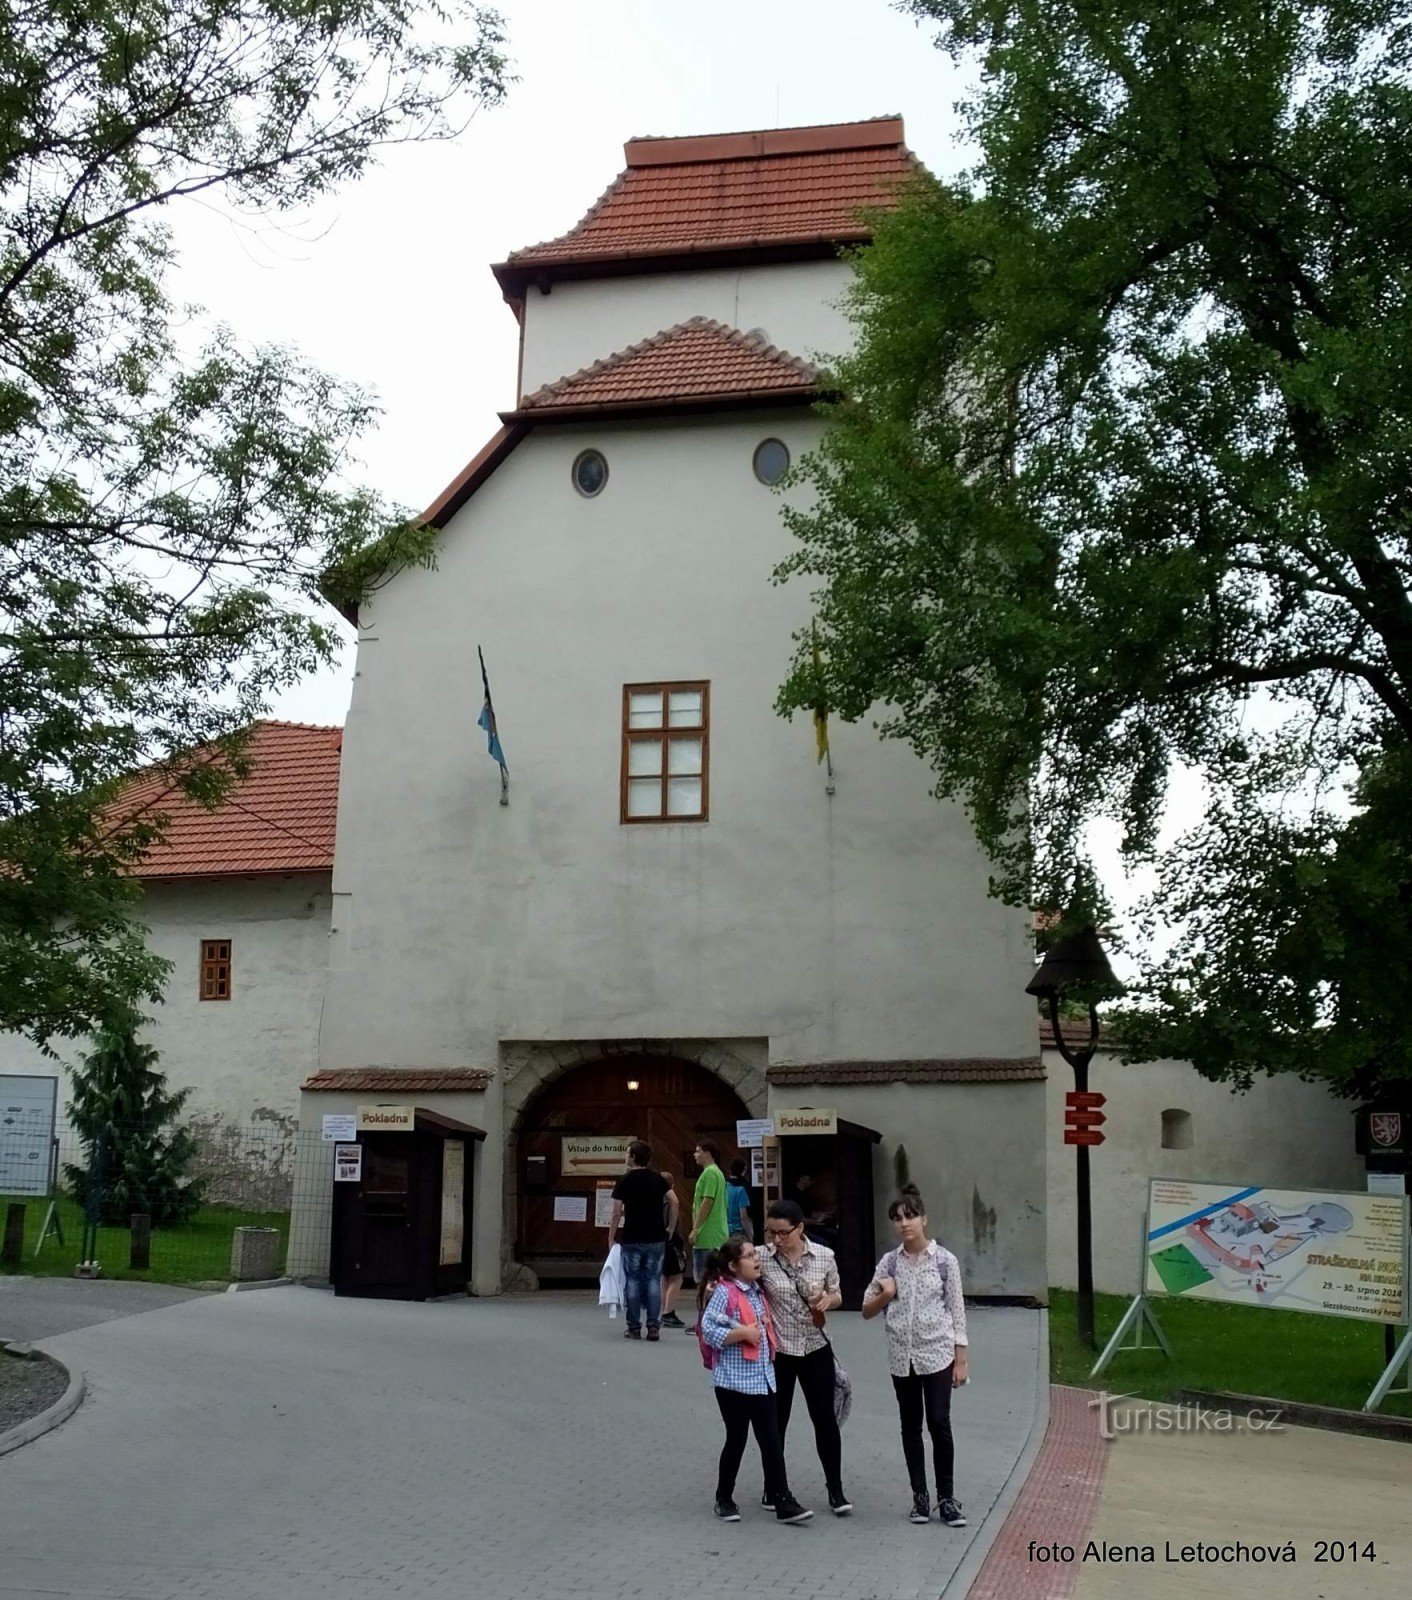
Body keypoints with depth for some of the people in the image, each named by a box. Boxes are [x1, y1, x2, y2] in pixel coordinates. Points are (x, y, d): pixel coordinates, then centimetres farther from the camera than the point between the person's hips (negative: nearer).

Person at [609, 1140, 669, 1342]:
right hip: (656, 1238, 3)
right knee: (653, 1281, 6)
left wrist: (611, 1238, 2)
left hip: (632, 1239, -3)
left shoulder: (625, 1180, -5)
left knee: (633, 1281, 6)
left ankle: (634, 1327, 8)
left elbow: (617, 1213, -6)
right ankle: (654, 1326, 0)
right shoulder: (658, 1179, 5)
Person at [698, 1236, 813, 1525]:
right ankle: (724, 1499, 21)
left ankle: (783, 1502, 4)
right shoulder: (724, 1292, -12)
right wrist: (742, 1333, -23)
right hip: (734, 1380, -7)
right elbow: (708, 1329, -19)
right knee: (736, 1440, 4)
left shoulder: (757, 1292, 13)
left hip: (763, 1378, 7)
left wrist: (765, 1332, 10)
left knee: (771, 1441, 3)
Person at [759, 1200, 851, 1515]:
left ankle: (835, 1488, 19)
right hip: (777, 1351, -1)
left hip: (815, 1349, 1)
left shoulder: (824, 1256, -5)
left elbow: (837, 1296, 8)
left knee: (825, 1418, 6)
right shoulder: (762, 1257, -10)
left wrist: (828, 1299, -15)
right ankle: (773, 1487, 27)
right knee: (776, 1421, 10)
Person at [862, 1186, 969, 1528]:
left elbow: (956, 1310, -2)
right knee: (911, 1425, 9)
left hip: (937, 1353, -3)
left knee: (939, 1424, -6)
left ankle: (946, 1498, 6)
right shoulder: (889, 1262, 2)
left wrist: (961, 1359, -5)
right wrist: (885, 1295, -12)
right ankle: (920, 1496, 18)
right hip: (902, 1356, 3)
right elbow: (867, 1311, 9)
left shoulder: (944, 1260, -5)